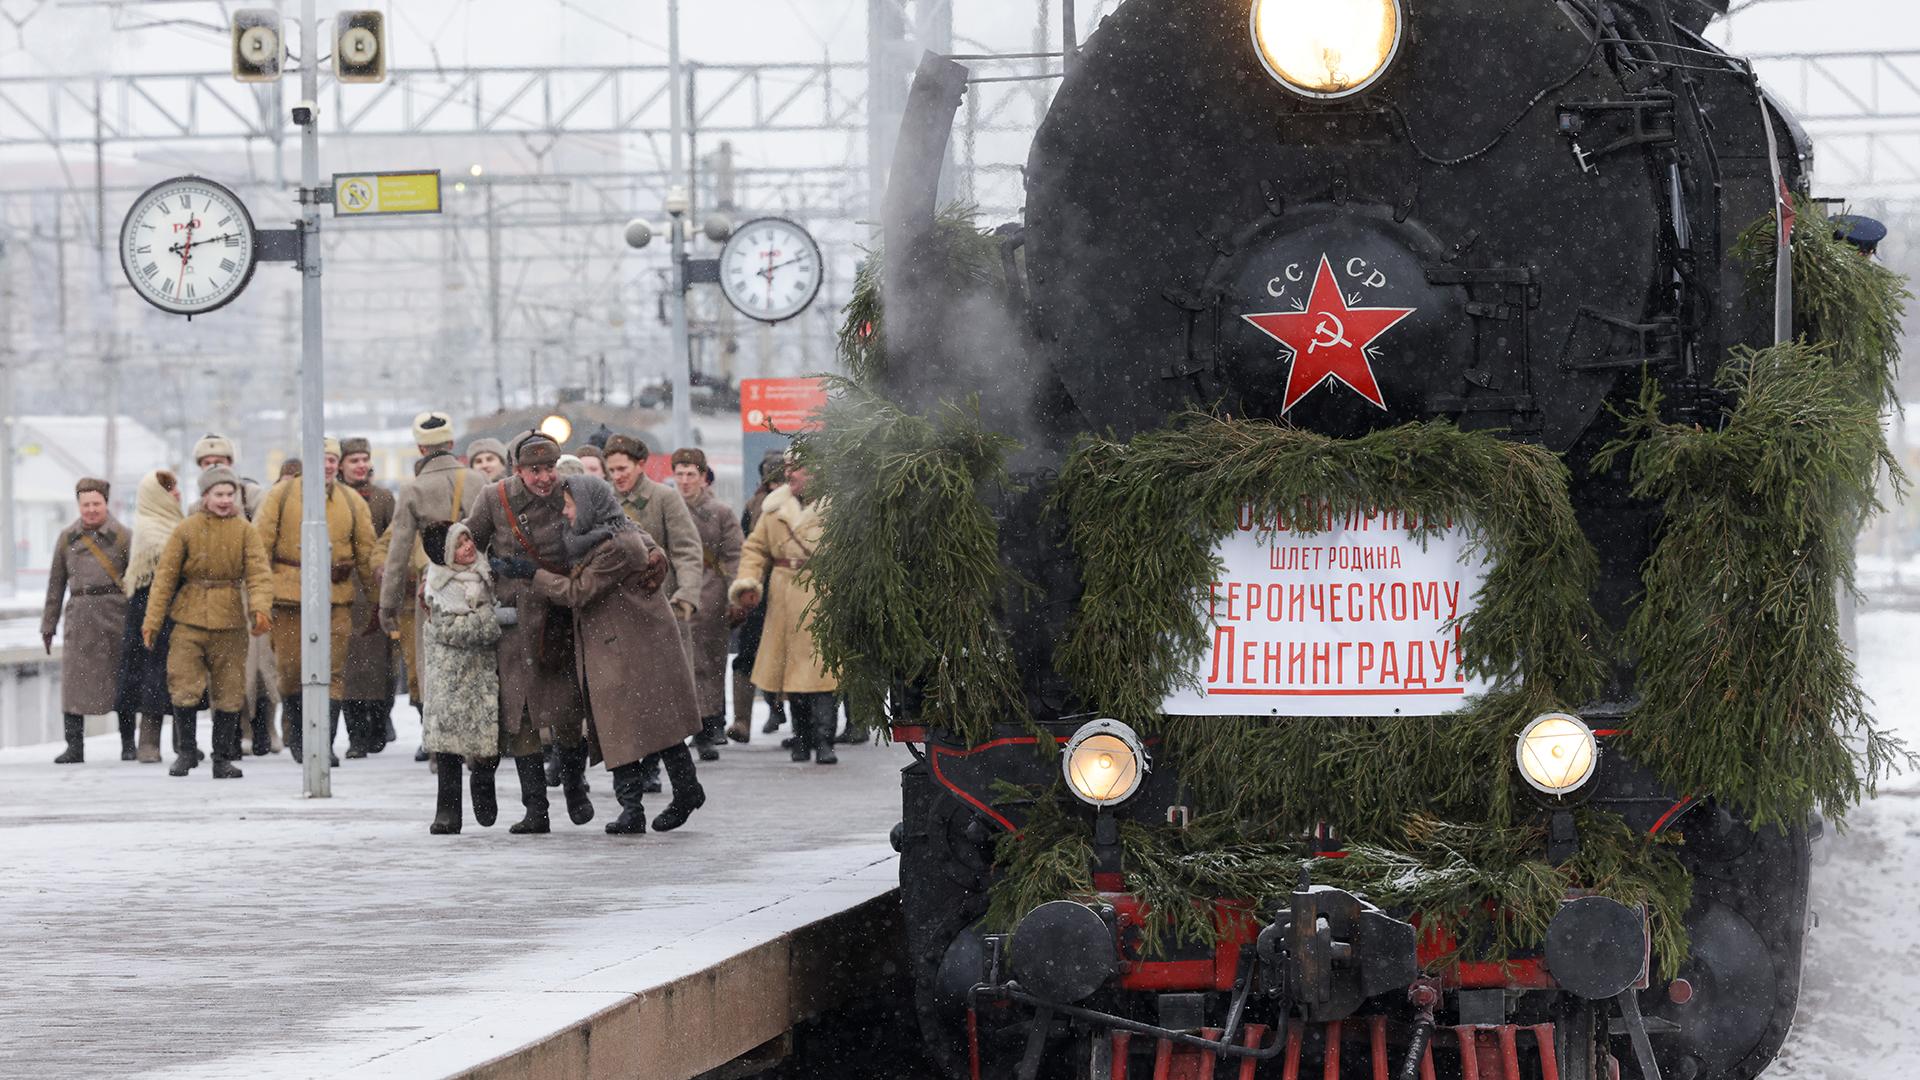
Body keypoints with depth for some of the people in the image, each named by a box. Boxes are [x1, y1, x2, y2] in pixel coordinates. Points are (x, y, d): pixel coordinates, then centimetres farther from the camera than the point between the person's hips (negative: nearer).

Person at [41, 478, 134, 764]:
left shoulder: (121, 536, 3)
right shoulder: (67, 538, 10)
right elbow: (56, 583, 14)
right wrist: (48, 625, 13)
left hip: (115, 614, -2)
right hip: (80, 616, 2)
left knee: (121, 681, 3)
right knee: (73, 678, -6)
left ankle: (128, 744, 15)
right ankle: (74, 746, -4)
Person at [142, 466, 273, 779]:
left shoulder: (244, 531, 1)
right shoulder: (186, 530, 0)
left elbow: (259, 573, -8)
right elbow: (165, 575, 2)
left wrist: (260, 607, -27)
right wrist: (152, 620, -2)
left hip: (229, 622, 1)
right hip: (189, 621, -1)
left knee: (228, 692, 6)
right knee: (183, 687, -8)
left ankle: (223, 758, 17)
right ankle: (187, 750, 10)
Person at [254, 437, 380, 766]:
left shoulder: (352, 502, 10)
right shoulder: (282, 494, 4)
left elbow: (367, 553, 13)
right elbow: (261, 543, 4)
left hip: (336, 598, 1)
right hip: (289, 594, -1)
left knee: (333, 670, -5)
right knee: (291, 669, 3)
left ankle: (325, 743, -3)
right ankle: (297, 737, 20)